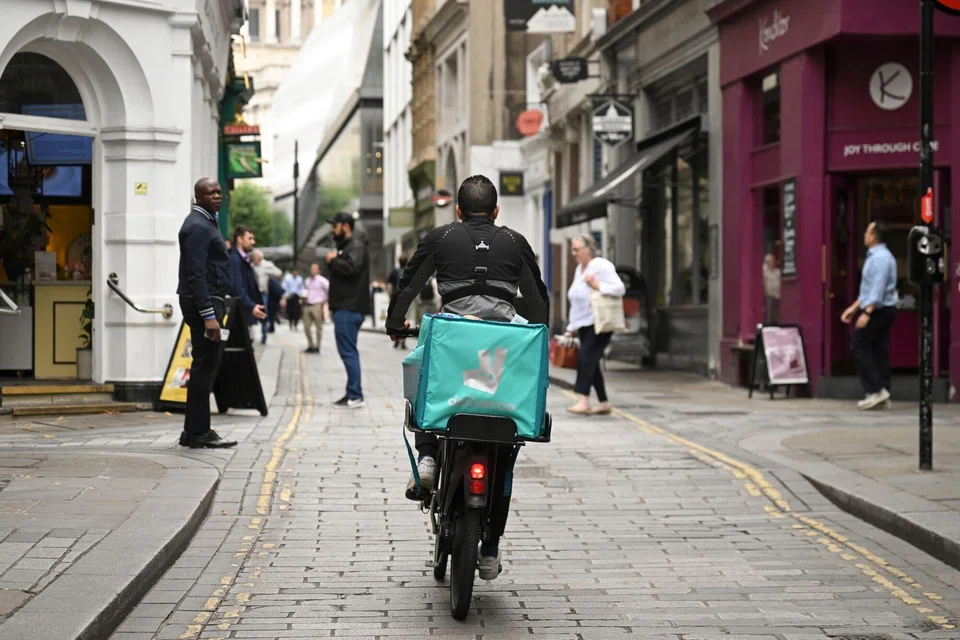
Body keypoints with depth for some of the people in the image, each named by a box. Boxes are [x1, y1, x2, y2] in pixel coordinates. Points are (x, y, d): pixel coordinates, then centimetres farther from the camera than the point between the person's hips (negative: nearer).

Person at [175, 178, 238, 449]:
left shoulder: (207, 223, 19)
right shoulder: (198, 226, -14)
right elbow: (196, 275, -21)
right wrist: (208, 315, -25)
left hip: (208, 302, 11)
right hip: (202, 303, -11)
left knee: (206, 365, 13)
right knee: (205, 366, -9)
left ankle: (193, 431, 18)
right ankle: (199, 433, -6)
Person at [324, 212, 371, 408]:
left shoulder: (356, 245, -10)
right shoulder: (346, 245, 23)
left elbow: (351, 267, -27)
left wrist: (333, 260, -12)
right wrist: (333, 260, 8)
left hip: (349, 308, -11)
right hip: (345, 306, 11)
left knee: (348, 351, -11)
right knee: (347, 351, 12)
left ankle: (355, 396, -11)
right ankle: (352, 394, 16)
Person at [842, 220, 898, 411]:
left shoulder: (881, 258, -16)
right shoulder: (875, 256, 16)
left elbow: (878, 289, -24)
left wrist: (867, 312, -29)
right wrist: (854, 307, 23)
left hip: (878, 310, -10)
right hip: (883, 310, 10)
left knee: (859, 347, -6)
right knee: (879, 350, 8)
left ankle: (875, 390, -9)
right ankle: (882, 397, 9)